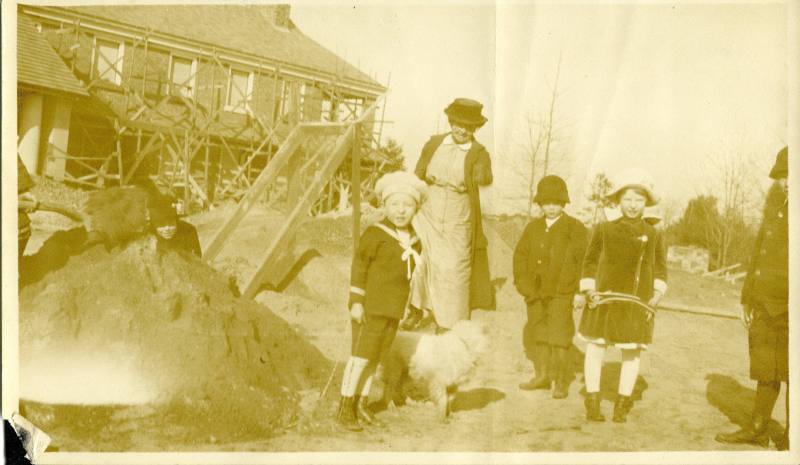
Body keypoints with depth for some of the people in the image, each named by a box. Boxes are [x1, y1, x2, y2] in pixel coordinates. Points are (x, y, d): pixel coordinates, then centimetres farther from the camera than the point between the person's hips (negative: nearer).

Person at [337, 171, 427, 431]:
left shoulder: (415, 240, 10)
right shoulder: (375, 234, -10)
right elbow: (359, 267, -10)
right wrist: (356, 302, -14)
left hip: (394, 310, 6)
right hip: (371, 308, -6)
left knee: (375, 357, 12)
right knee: (361, 356, -5)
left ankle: (362, 404, 21)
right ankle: (345, 409, 4)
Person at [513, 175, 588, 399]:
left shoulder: (575, 229, -3)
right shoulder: (533, 228, 12)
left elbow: (584, 261, -5)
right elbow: (520, 254, 15)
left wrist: (581, 291, -9)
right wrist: (523, 282, 5)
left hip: (562, 293, -5)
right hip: (536, 292, 5)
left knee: (559, 337, -7)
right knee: (536, 334, 12)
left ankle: (561, 382, 2)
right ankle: (542, 374, 26)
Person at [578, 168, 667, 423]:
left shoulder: (654, 235, 4)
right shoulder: (604, 230, 2)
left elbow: (660, 269, 11)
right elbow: (590, 261, 8)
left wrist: (656, 293, -3)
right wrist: (589, 290, -3)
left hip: (637, 304, 1)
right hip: (604, 300, -1)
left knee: (632, 352, 6)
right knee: (596, 348, 2)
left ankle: (622, 405, 18)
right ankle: (592, 403, 14)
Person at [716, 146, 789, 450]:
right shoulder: (774, 209, 12)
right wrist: (747, 298, 17)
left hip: (789, 308, -6)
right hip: (766, 304, 6)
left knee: (791, 372, 3)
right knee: (765, 370, 13)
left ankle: (791, 437, 14)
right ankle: (757, 429, 23)